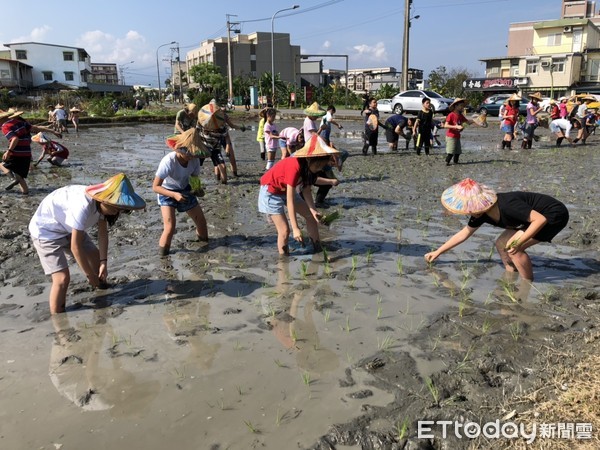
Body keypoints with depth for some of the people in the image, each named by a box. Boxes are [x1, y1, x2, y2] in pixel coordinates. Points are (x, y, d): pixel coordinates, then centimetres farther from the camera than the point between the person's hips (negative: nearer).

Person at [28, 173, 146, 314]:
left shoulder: (101, 200, -15)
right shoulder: (83, 206, -40)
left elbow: (103, 233, -5)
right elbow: (75, 247, -32)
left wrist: (103, 262, -14)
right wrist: (90, 275, -21)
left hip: (67, 227, 8)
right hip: (45, 231, -8)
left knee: (95, 255, 18)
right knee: (63, 278, -17)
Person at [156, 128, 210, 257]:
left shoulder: (194, 160, -21)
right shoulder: (168, 161, -34)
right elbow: (155, 187, -29)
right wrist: (174, 195, -42)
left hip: (185, 191, 5)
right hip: (167, 193, -5)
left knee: (201, 221, 10)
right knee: (170, 227, -21)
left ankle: (204, 240, 42)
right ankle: (162, 255, 1)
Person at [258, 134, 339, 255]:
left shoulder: (308, 166, -13)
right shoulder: (295, 166, -37)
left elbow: (306, 191, -6)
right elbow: (290, 200, -36)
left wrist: (313, 210, -22)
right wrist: (295, 228, -35)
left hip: (286, 190, 8)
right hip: (271, 192, -8)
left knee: (311, 216, 10)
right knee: (284, 230, -13)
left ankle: (318, 249, 24)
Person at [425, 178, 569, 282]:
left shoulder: (507, 205, -34)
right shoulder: (481, 213, -7)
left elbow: (540, 219, -33)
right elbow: (465, 233, 5)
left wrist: (519, 242, -33)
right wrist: (438, 252, 7)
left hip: (554, 214, -9)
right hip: (537, 215, 9)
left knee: (513, 248, -19)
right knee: (501, 244, 5)